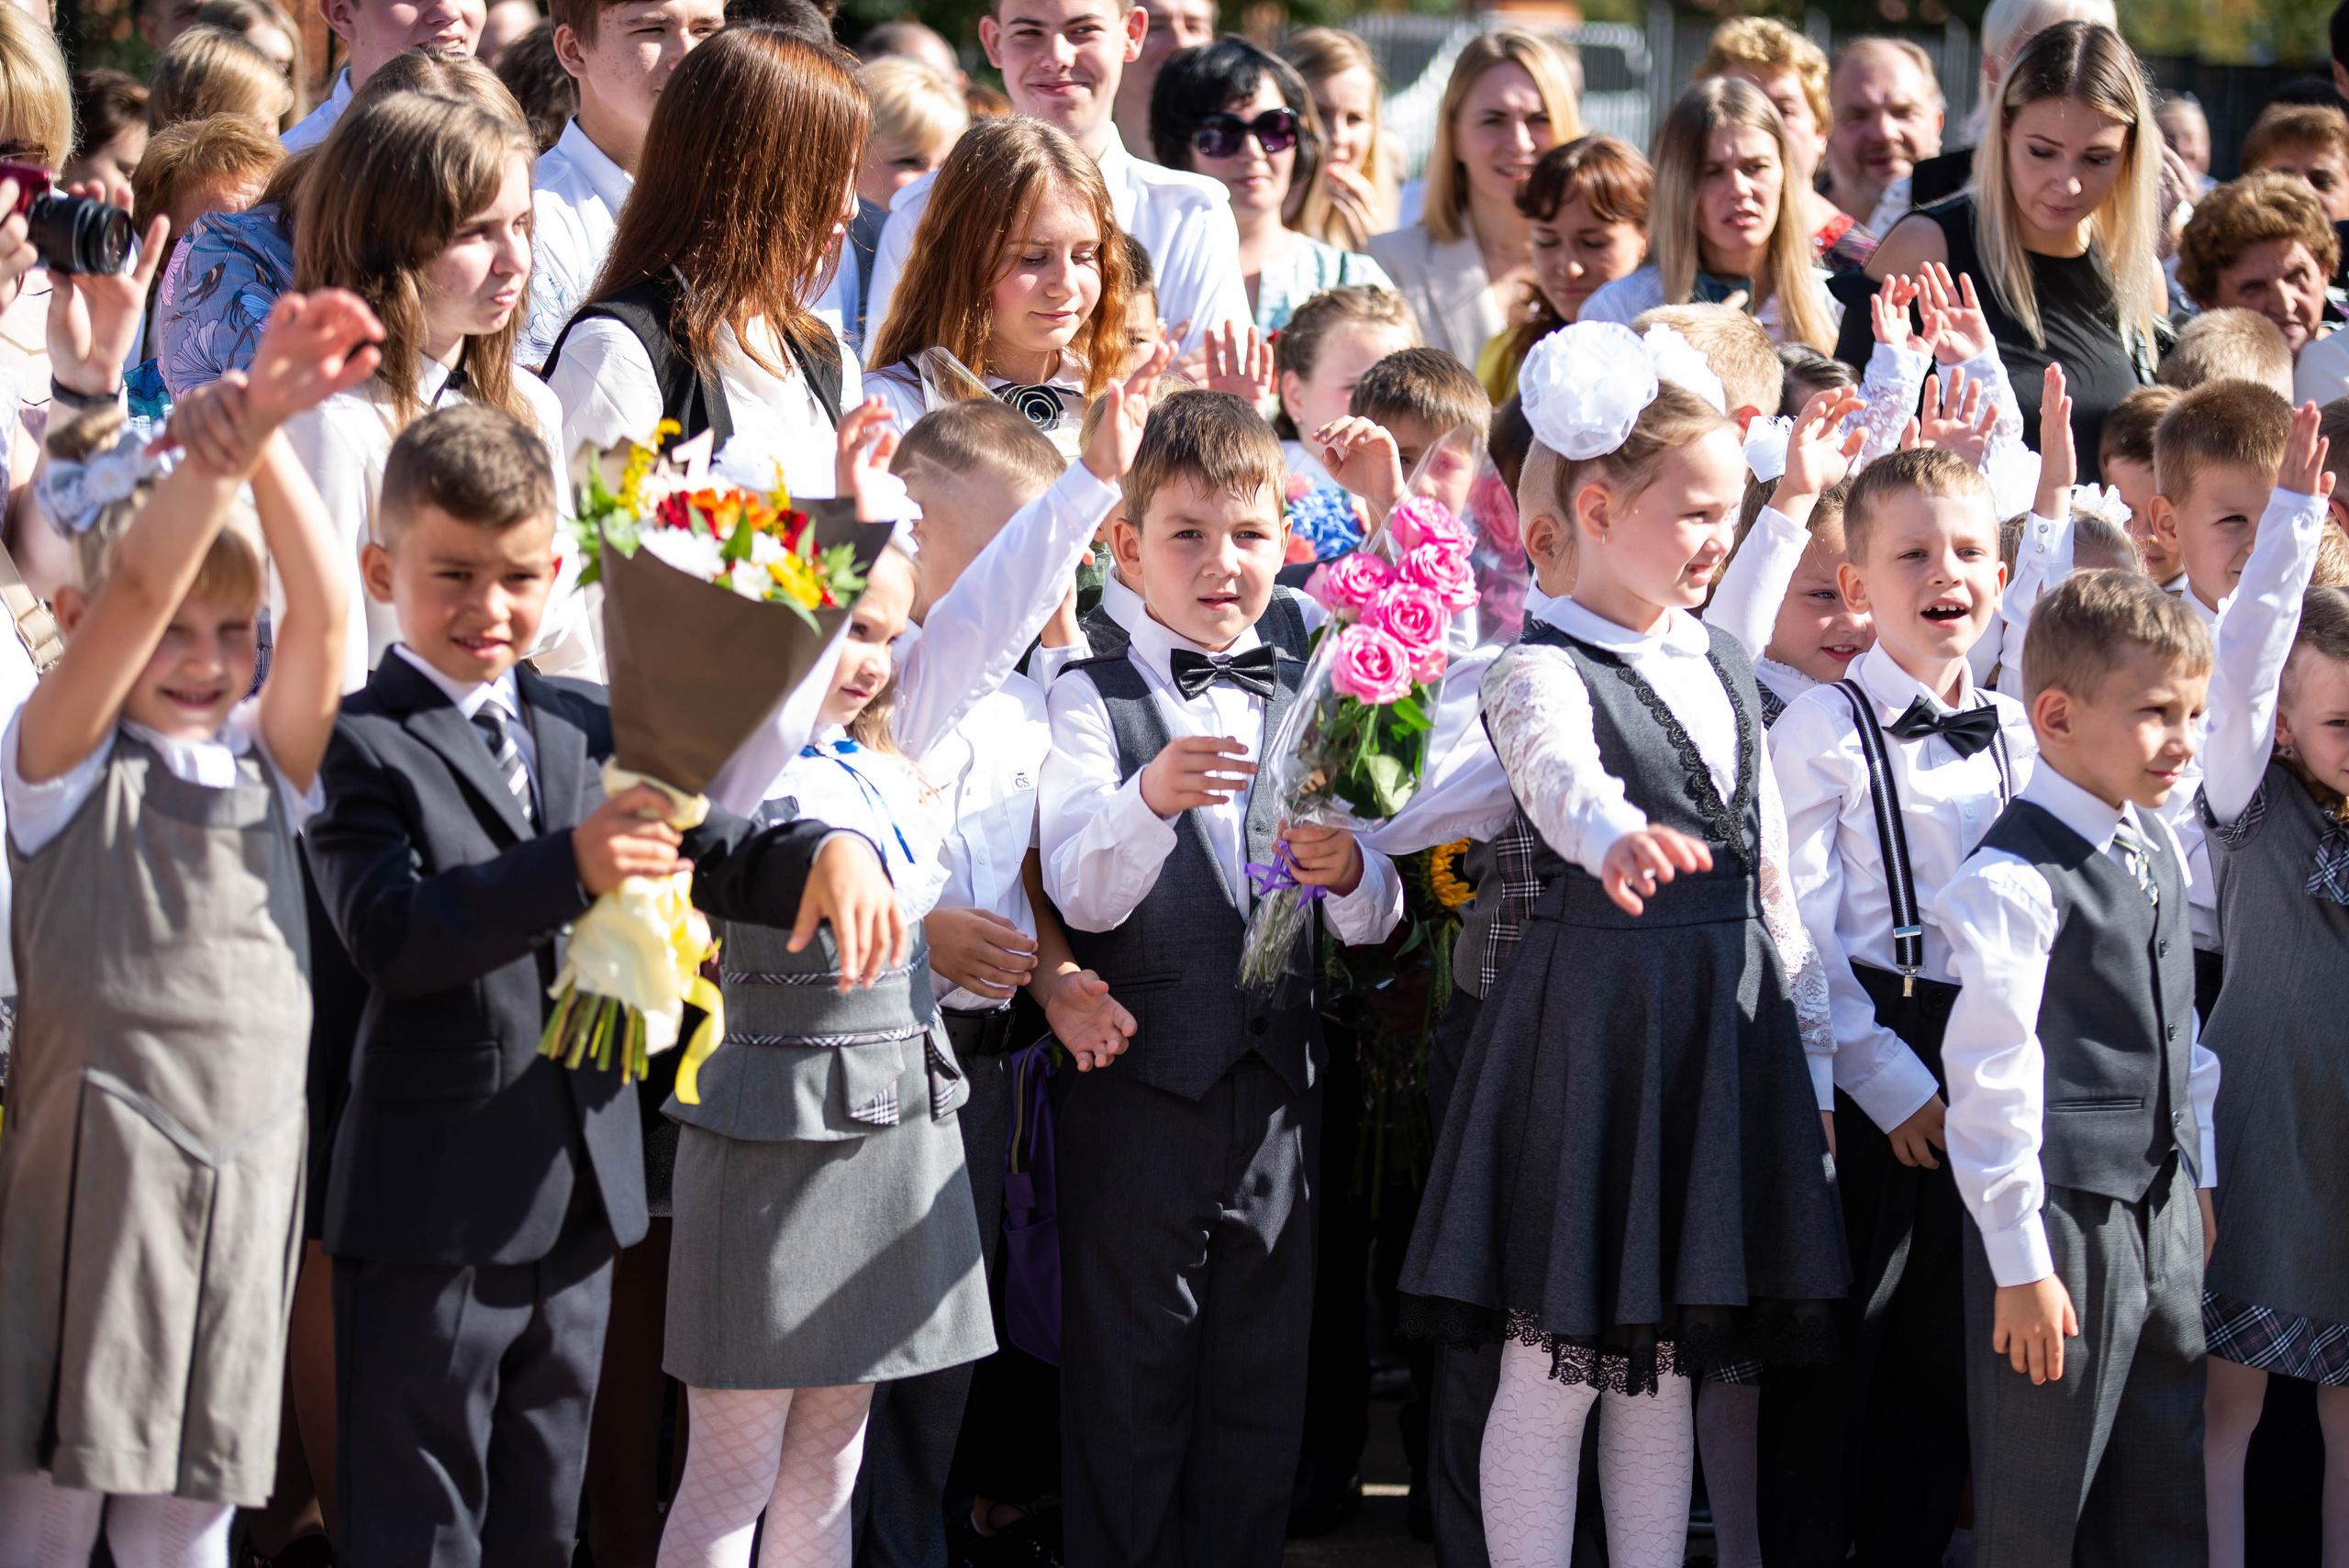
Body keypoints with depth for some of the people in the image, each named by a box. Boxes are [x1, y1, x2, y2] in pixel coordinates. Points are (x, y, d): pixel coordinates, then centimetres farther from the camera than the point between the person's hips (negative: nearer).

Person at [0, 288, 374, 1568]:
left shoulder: (266, 761, 8)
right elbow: (134, 596, -19)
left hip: (246, 1168, 4)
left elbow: (324, 615, -9)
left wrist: (267, 448, -26)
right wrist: (225, 443, -35)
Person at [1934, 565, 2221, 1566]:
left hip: (2162, 1208, 8)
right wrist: (2020, 1260, -18)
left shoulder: (2158, 848, 8)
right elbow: (1991, 1080, -19)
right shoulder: (2014, 880, -18)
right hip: (2064, 1210, -8)